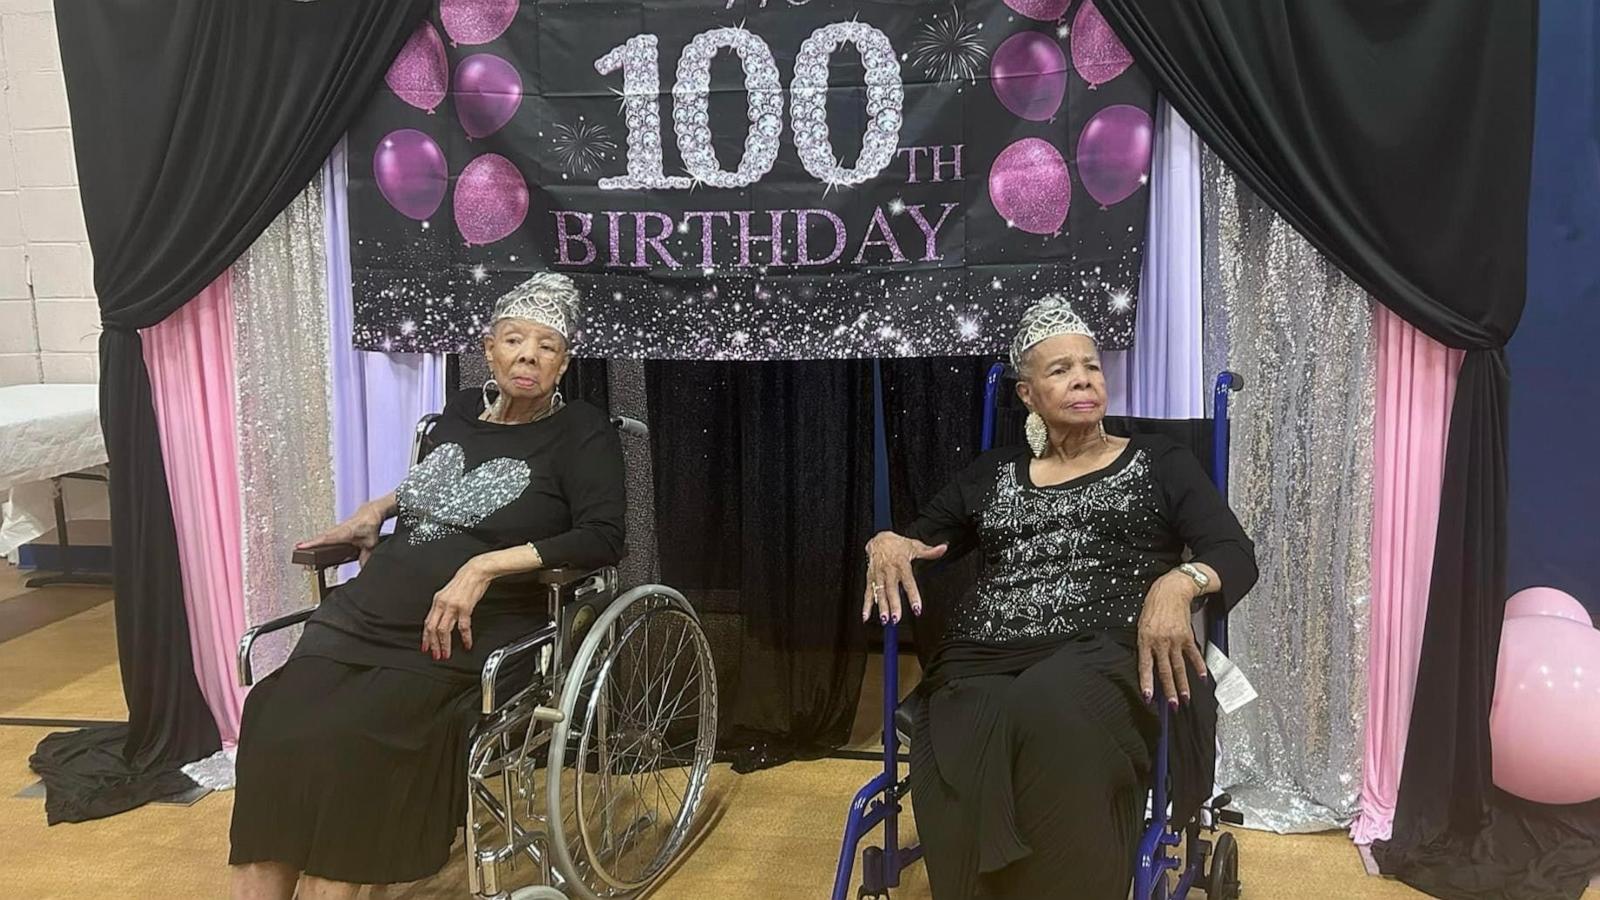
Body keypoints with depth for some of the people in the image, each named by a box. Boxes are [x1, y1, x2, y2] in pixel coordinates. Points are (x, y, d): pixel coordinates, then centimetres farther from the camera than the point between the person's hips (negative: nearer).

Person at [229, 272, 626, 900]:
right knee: (273, 722, -21)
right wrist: (380, 508, 17)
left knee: (343, 742, -28)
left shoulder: (582, 433, 0)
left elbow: (603, 539, -13)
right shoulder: (462, 412, 17)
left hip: (470, 632, -5)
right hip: (370, 610, 5)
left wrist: (484, 566, -18)